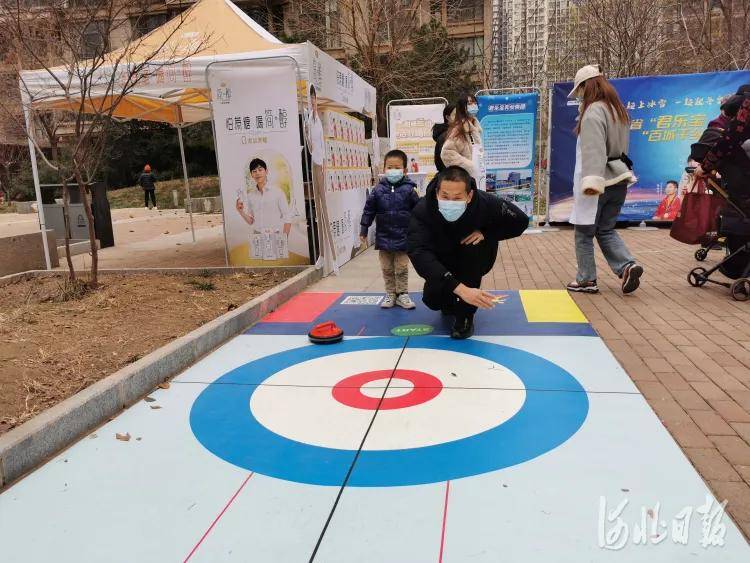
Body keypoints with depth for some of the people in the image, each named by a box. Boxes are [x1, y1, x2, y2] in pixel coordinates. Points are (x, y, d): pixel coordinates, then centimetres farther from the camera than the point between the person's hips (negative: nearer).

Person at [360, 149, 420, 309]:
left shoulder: (409, 189, -8)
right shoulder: (378, 190, -3)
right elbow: (369, 210, 3)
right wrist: (363, 230, 3)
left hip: (403, 237, -2)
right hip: (384, 237, 2)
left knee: (402, 268, 8)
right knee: (387, 269, 12)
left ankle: (402, 294, 21)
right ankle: (390, 294, 25)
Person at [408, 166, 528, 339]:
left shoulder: (485, 203, -33)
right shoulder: (422, 211, -35)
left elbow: (521, 221, -16)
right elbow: (420, 254, -47)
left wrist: (486, 233, -30)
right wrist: (459, 288, -57)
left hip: (475, 262, -1)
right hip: (442, 264, 1)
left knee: (474, 248, -31)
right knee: (432, 299, -16)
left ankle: (465, 315, -17)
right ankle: (450, 302, 24)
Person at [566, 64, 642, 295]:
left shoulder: (593, 111, -14)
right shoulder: (619, 110, 16)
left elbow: (593, 150, -25)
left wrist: (591, 180, -33)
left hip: (598, 182, -8)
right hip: (619, 178, 9)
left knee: (584, 232, 5)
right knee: (606, 230, 17)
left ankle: (586, 279, 11)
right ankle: (627, 266, -1)